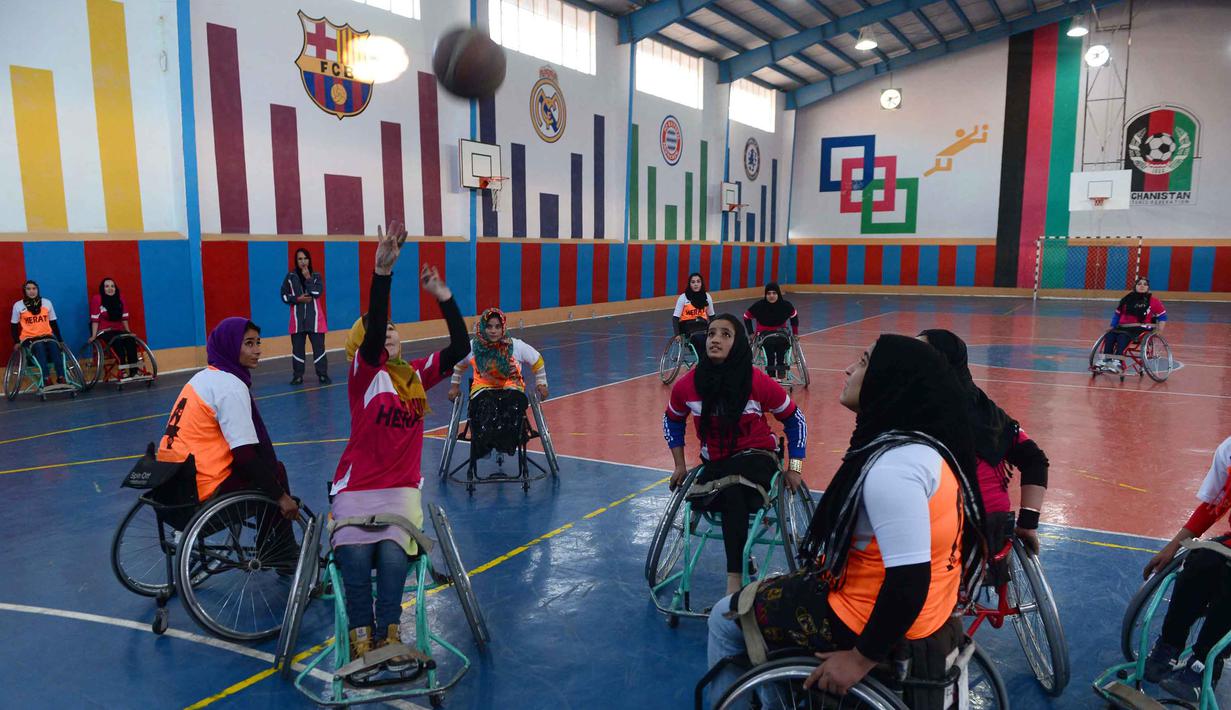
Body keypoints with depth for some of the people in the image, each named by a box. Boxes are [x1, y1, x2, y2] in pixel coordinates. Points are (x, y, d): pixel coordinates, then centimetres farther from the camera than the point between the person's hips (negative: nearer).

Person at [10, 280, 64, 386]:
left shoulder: (47, 302, 7)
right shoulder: (18, 305, 3)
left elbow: (53, 323, 11)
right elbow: (14, 325, 9)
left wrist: (60, 340, 7)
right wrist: (16, 342, -3)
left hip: (47, 335, 2)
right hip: (29, 338, -2)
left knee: (54, 346, -31)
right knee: (39, 347, -34)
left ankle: (62, 377, -37)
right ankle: (46, 379, -46)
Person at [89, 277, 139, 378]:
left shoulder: (119, 299, 9)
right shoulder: (97, 298, -7)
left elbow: (124, 318, 10)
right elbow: (95, 319, -11)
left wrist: (128, 332, 8)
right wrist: (94, 335, -15)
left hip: (118, 330, 5)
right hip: (103, 331, -5)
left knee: (131, 341, -24)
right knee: (118, 343, -33)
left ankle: (134, 371, -24)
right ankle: (123, 371, -32)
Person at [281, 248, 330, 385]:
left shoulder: (316, 276, 3)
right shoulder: (290, 276, 4)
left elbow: (317, 292, -11)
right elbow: (284, 295, 4)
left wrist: (308, 278, -14)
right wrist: (298, 299, -10)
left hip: (314, 318, -1)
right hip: (297, 318, 1)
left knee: (319, 346, -3)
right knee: (297, 347, 4)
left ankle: (322, 374, 2)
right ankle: (298, 375, 13)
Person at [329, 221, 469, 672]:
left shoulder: (416, 375, 7)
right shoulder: (363, 374, -5)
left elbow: (460, 347, -4)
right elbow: (372, 326, -23)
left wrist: (442, 295, -13)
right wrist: (383, 271, -37)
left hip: (402, 488, 2)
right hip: (356, 488, -2)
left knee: (393, 555, -26)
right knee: (356, 556, -28)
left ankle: (387, 635, -15)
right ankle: (361, 638, -15)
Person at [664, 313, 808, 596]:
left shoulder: (759, 383, -16)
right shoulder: (687, 385, -9)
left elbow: (794, 419, 2)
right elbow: (672, 420, 14)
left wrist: (795, 467, 0)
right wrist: (680, 465, 9)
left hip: (756, 457, -3)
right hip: (715, 463, 3)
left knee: (732, 491, -36)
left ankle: (734, 581, -32)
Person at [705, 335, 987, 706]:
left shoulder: (890, 467, -32)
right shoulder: (927, 443, -1)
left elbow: (909, 582, -32)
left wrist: (862, 658, -20)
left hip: (880, 624, -9)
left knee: (725, 619, 7)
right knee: (774, 591, 29)